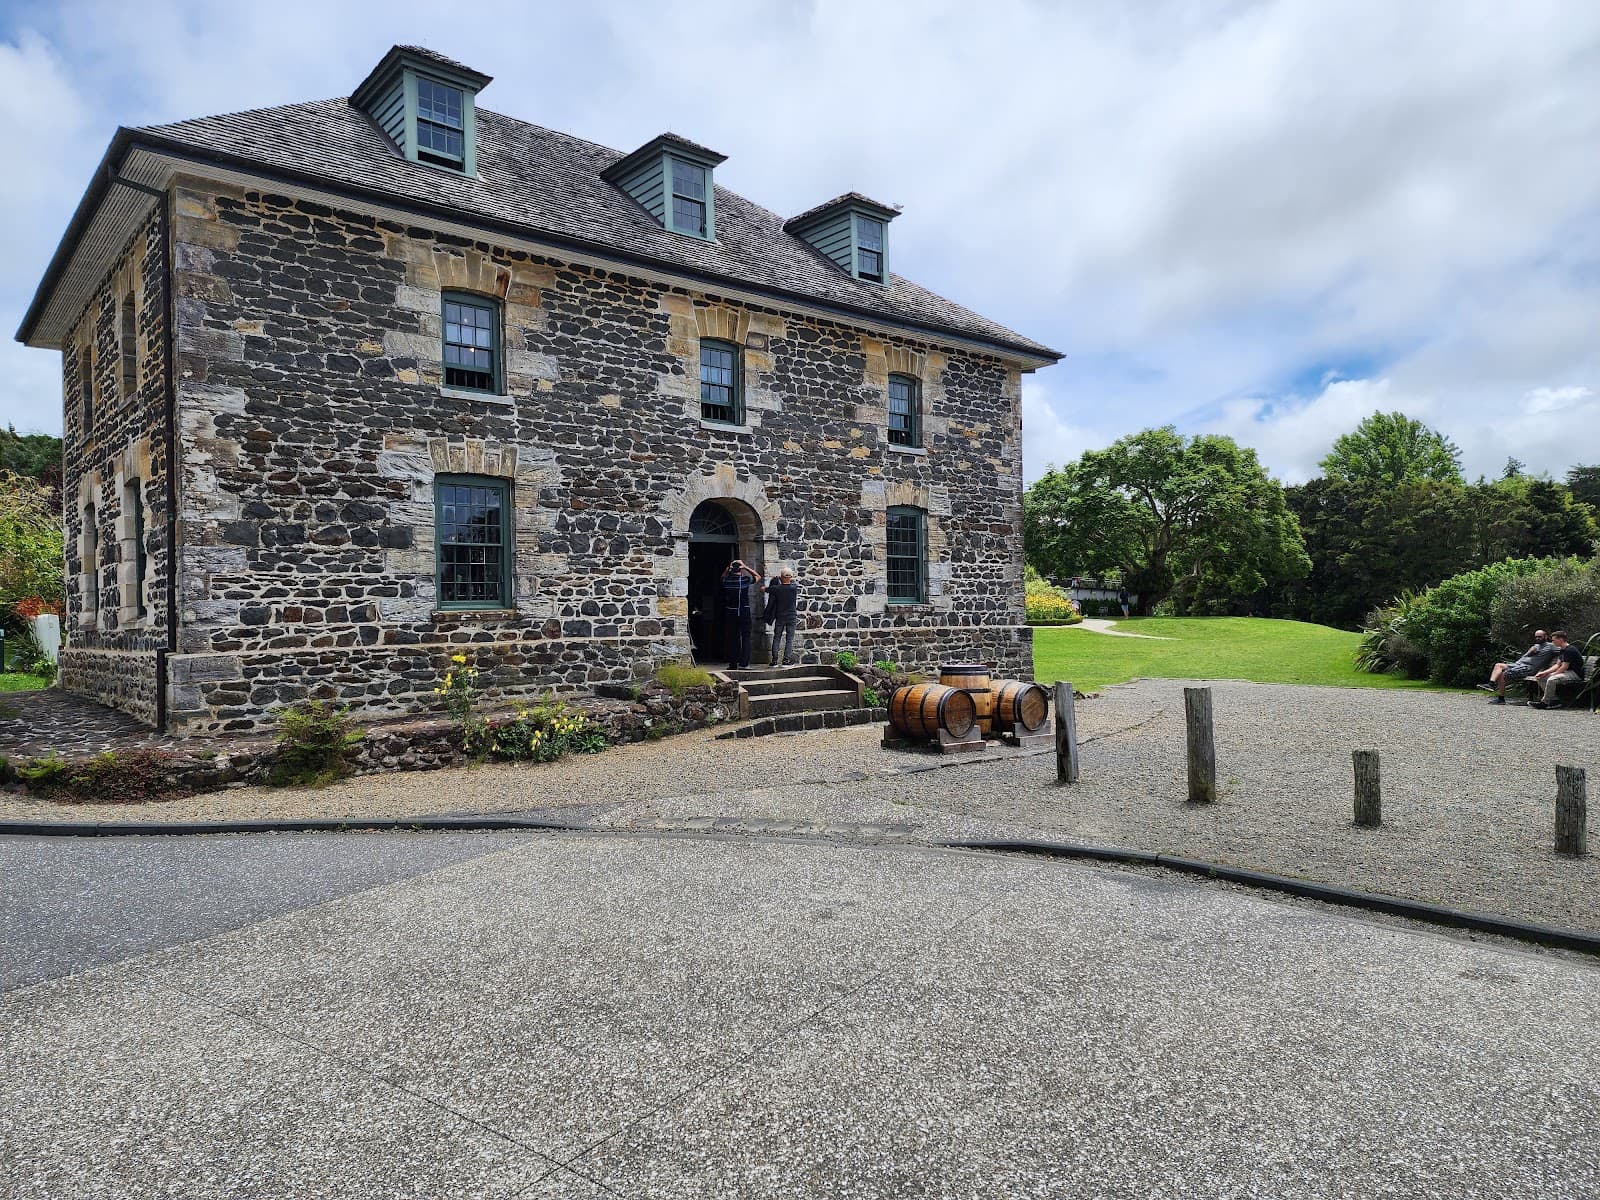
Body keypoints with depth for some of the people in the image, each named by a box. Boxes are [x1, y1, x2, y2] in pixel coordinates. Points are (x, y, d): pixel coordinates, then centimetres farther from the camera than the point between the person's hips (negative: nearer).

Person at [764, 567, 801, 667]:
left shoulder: (776, 588, -11)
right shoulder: (794, 588, -9)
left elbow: (766, 589, 5)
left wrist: (775, 579, 15)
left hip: (780, 617, 0)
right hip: (792, 617, 0)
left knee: (776, 638, 9)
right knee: (789, 639, 6)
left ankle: (774, 660, 5)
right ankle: (786, 660, 1)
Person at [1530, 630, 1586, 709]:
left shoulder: (1570, 650, -18)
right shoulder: (1562, 650, 14)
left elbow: (1564, 667, -20)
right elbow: (1557, 665, 14)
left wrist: (1552, 675, -11)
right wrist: (1544, 672, 2)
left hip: (1575, 674, -11)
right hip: (1566, 672, 11)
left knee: (1551, 680, -34)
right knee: (1539, 678, 0)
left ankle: (1545, 702, -20)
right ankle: (1554, 700, -5)